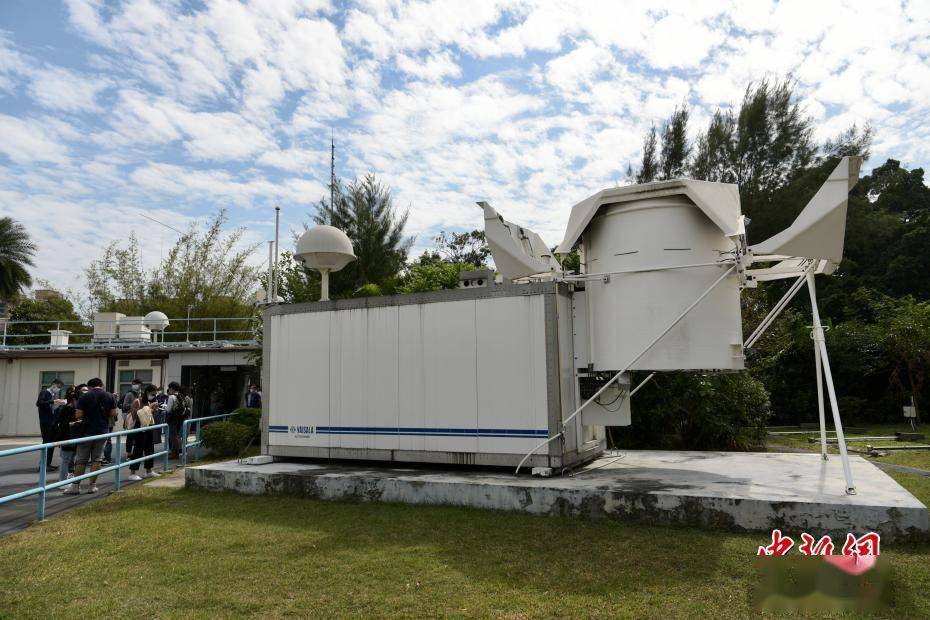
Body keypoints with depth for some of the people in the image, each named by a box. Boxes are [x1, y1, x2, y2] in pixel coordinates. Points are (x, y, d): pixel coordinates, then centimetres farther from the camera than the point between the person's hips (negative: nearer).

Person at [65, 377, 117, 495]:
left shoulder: (84, 397, -5)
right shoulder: (109, 396, 1)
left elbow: (78, 415, -10)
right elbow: (113, 414, 0)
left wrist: (86, 416, 10)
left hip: (87, 431, -2)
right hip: (103, 431, 2)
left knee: (81, 460, 6)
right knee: (96, 459, 8)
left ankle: (76, 486, 7)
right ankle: (92, 486, 9)